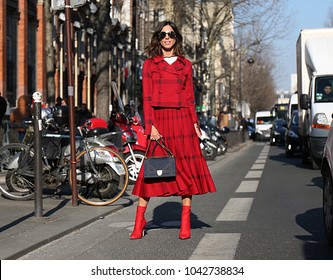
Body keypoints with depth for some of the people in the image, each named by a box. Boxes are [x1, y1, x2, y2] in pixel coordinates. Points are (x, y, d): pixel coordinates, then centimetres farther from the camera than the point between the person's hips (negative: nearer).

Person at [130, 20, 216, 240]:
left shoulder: (185, 65, 12)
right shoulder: (150, 64, 7)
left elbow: (190, 97, 11)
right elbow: (147, 98, 1)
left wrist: (195, 123, 0)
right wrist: (151, 126, -8)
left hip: (182, 120, 1)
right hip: (159, 120, -1)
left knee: (186, 169, -2)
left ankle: (185, 224, 4)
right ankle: (139, 223, 5)